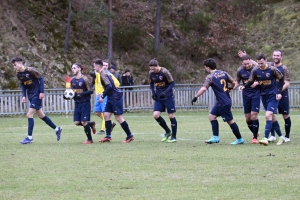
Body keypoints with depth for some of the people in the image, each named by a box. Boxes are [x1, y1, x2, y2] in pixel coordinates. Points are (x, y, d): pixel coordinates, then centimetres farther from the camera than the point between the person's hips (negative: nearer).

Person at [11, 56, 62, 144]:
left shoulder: (30, 70, -19)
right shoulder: (18, 74, 2)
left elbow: (41, 78, -12)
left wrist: (41, 92, -15)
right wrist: (24, 96, 0)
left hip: (37, 95, -8)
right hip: (31, 96, 8)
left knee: (29, 114, -13)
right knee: (41, 115, 15)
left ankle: (29, 137, -6)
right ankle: (57, 129, 30)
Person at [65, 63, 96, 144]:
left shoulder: (84, 79, -13)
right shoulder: (72, 80, 6)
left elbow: (90, 91, -14)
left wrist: (81, 94, -26)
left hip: (85, 103, -6)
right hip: (77, 103, 6)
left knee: (84, 122, -9)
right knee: (76, 122, 0)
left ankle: (89, 139, 8)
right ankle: (91, 124, 27)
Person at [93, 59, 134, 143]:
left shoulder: (103, 74, -15)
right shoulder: (104, 73, 15)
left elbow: (109, 86, -24)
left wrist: (103, 96, -18)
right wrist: (103, 94, 16)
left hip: (116, 97, -10)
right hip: (111, 98, 10)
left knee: (118, 117, -7)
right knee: (106, 115, 7)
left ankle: (130, 136, -1)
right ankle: (108, 136, 6)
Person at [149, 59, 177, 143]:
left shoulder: (164, 72, -19)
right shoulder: (151, 73, -3)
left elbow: (172, 83, -14)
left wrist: (165, 92, -25)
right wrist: (153, 92, -2)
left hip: (168, 96, -5)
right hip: (159, 97, 5)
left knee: (171, 116, -1)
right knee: (156, 115, -6)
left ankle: (174, 137, 11)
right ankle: (168, 132, 15)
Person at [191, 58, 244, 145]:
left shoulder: (210, 77, -13)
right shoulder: (223, 73, 8)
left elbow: (204, 89, -25)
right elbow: (234, 83, 12)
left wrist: (195, 97, -19)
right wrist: (229, 89, 31)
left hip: (223, 102, -9)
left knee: (230, 121, 0)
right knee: (212, 116, 12)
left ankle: (239, 139, 8)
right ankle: (215, 137, 9)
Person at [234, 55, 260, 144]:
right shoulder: (240, 70, -2)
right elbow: (238, 81, 14)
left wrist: (257, 83, -21)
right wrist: (232, 88, -2)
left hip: (256, 94, -4)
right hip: (246, 95, 4)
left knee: (254, 115, -13)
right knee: (247, 117, 5)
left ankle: (255, 137, -4)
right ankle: (254, 133, 29)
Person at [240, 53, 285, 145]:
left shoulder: (272, 69, -14)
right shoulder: (255, 70, -5)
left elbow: (281, 79, 0)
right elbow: (251, 81, 4)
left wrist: (279, 92, -5)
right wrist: (244, 86, -16)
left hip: (273, 95, -5)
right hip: (264, 95, 5)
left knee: (268, 115, -18)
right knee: (272, 117, 10)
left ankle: (266, 139, -22)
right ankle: (281, 137, 22)